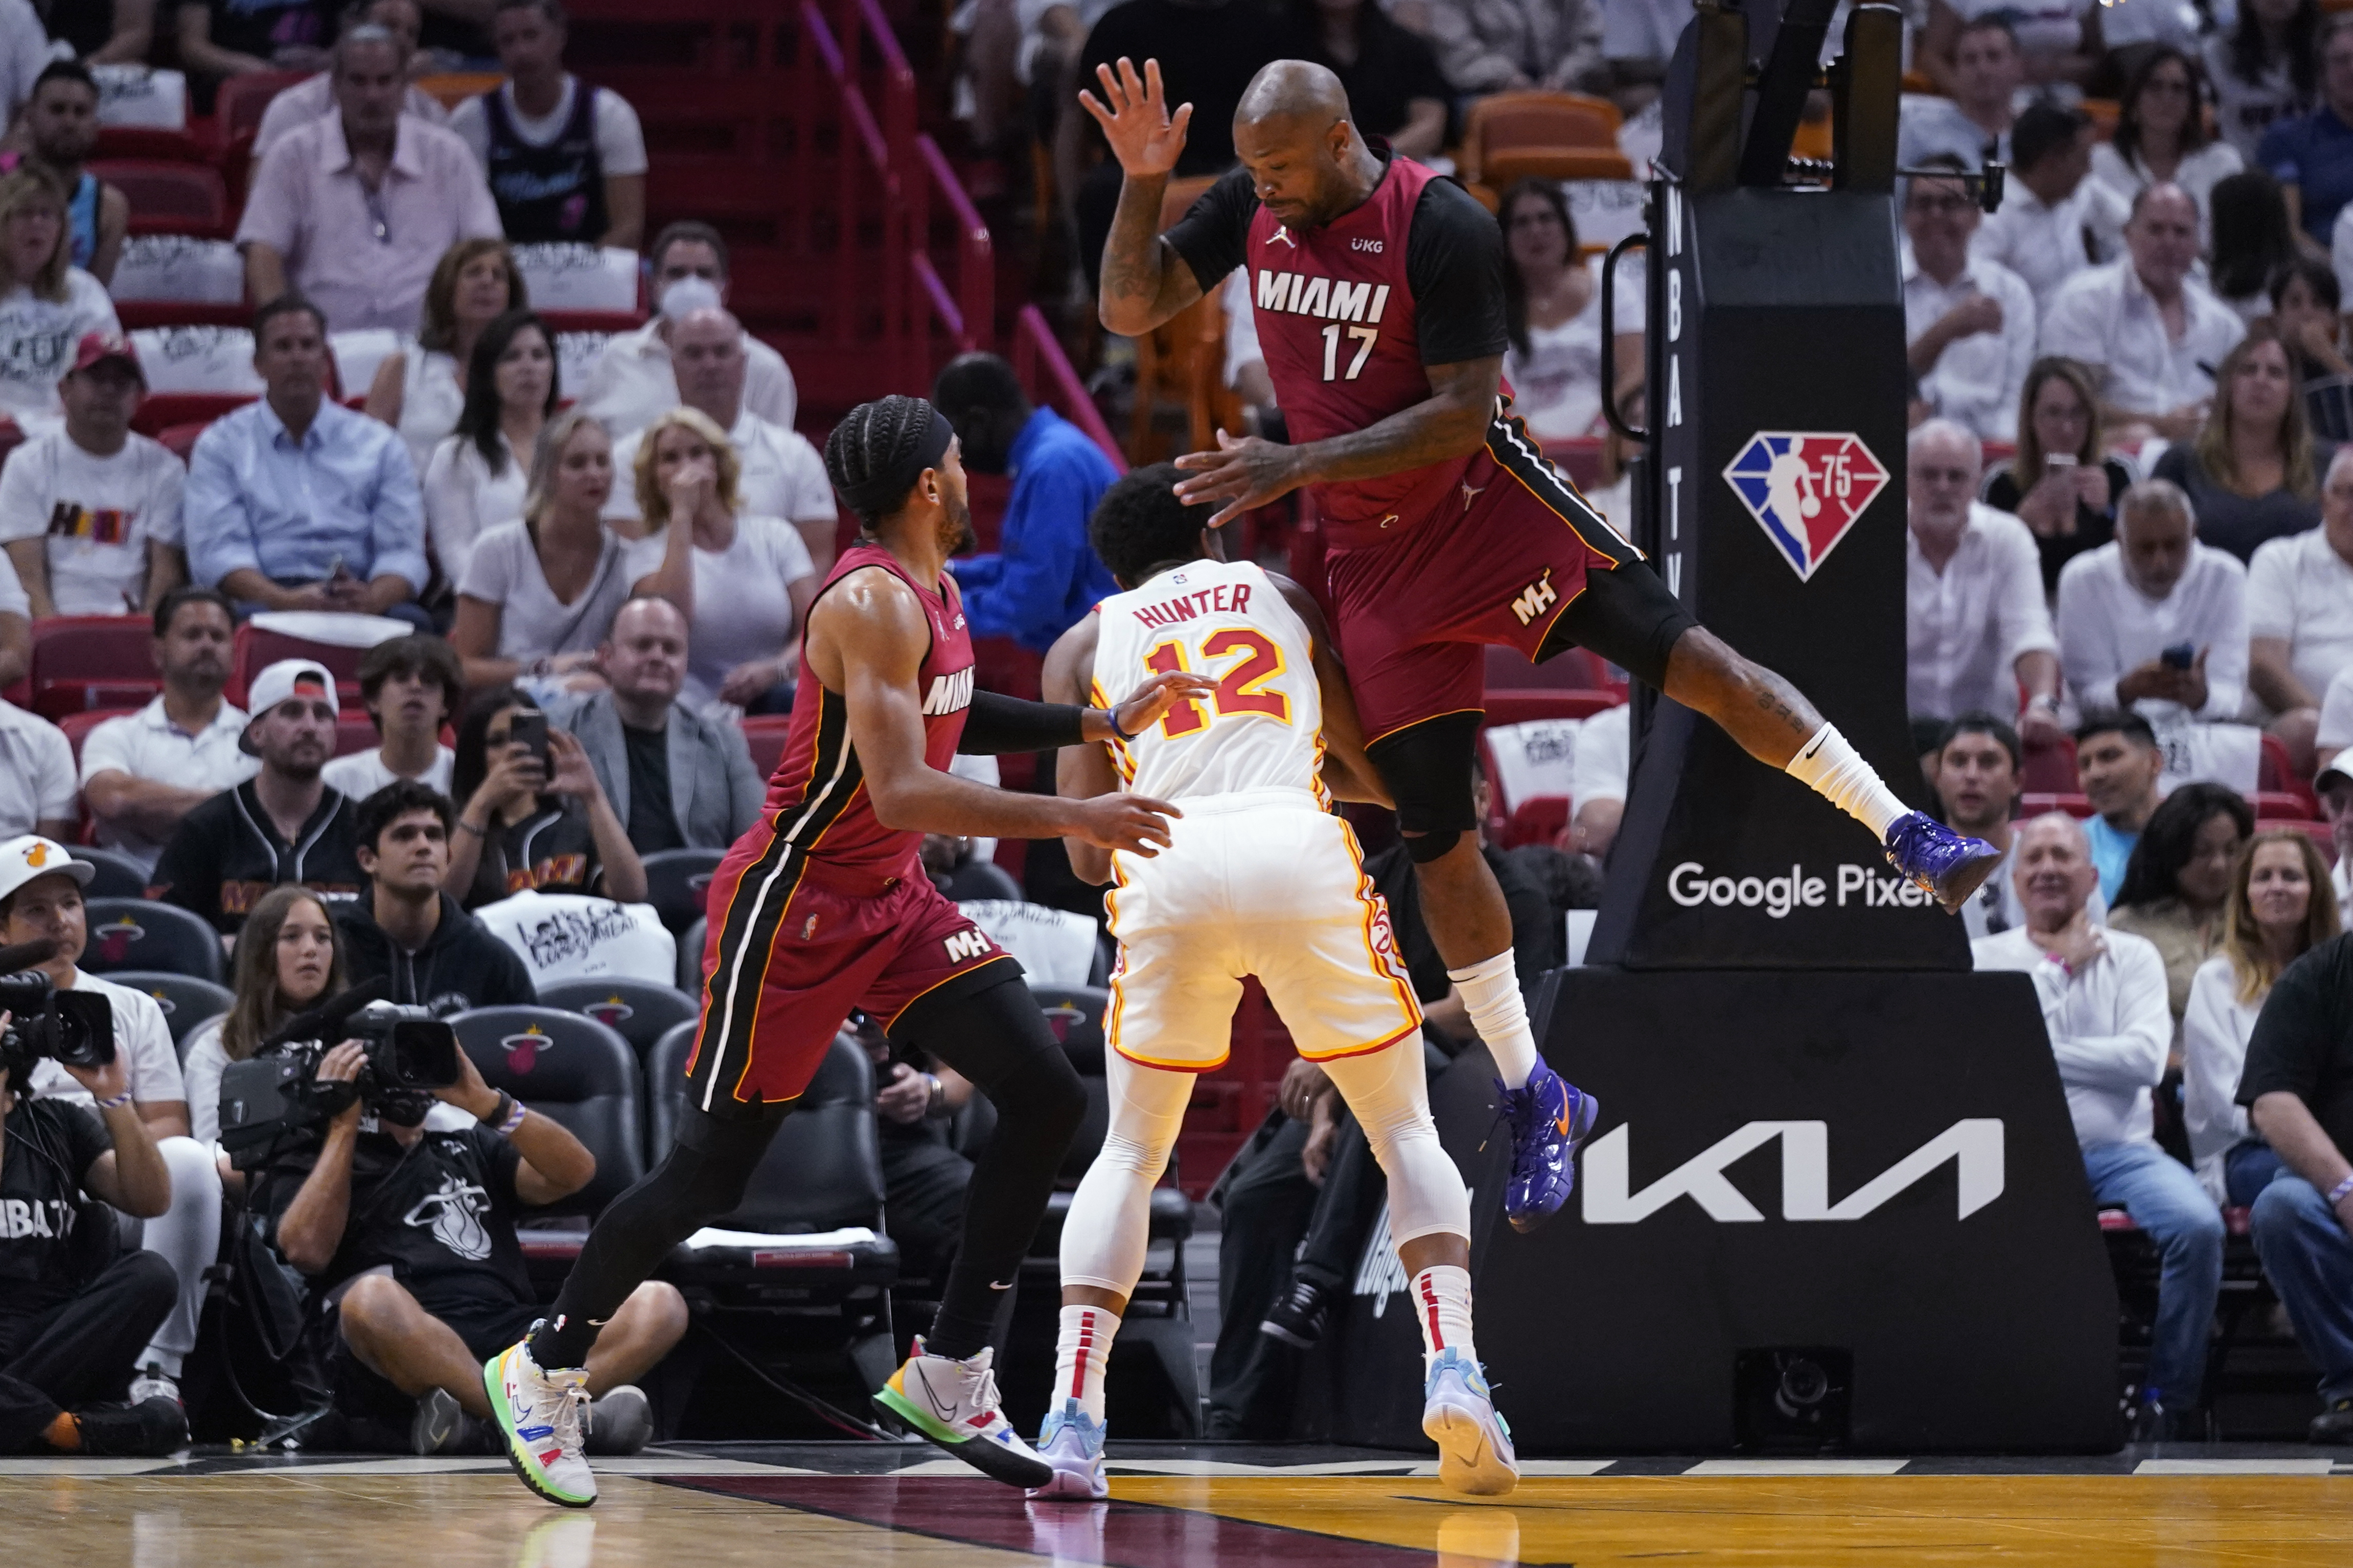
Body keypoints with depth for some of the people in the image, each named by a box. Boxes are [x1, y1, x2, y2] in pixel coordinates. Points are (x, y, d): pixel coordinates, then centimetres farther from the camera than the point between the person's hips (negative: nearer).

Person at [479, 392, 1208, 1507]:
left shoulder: (932, 590, 7)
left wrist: (1104, 725, 17)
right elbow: (903, 795, -31)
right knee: (709, 1172, -2)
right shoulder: (872, 603, -23)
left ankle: (948, 1375, 3)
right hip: (795, 904, -9)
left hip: (891, 901, 9)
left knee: (1045, 1097, -2)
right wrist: (1073, 820, -32)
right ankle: (545, 1367, 17)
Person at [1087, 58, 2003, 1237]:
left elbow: (1460, 418, -22)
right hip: (1375, 557, 4)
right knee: (1437, 834, 4)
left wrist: (1296, 466, -27)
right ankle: (1531, 1097, 15)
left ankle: (1907, 837, -11)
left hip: (1486, 503, -4)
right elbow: (1130, 310, 2)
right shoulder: (1252, 206, -3)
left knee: (1681, 654, -20)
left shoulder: (1442, 228, -20)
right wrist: (1141, 181, -14)